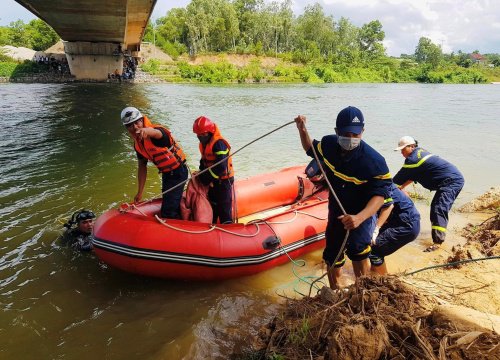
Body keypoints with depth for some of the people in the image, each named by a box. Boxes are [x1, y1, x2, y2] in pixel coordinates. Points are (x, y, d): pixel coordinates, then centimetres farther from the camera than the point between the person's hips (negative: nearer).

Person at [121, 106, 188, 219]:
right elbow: (142, 167, 7)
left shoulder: (157, 130, -25)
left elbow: (157, 133, -52)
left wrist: (147, 131, -77)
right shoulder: (137, 144, 0)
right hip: (166, 174, 9)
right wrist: (139, 192, 8)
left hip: (178, 172, -8)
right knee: (174, 206, 25)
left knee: (167, 213, -11)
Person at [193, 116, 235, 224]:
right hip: (213, 181, 10)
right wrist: (202, 174, -1)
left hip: (223, 180, -10)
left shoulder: (219, 143, -24)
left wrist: (207, 178, -23)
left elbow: (221, 167, -31)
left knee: (224, 208, -2)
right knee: (212, 205, 22)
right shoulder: (203, 143, 7)